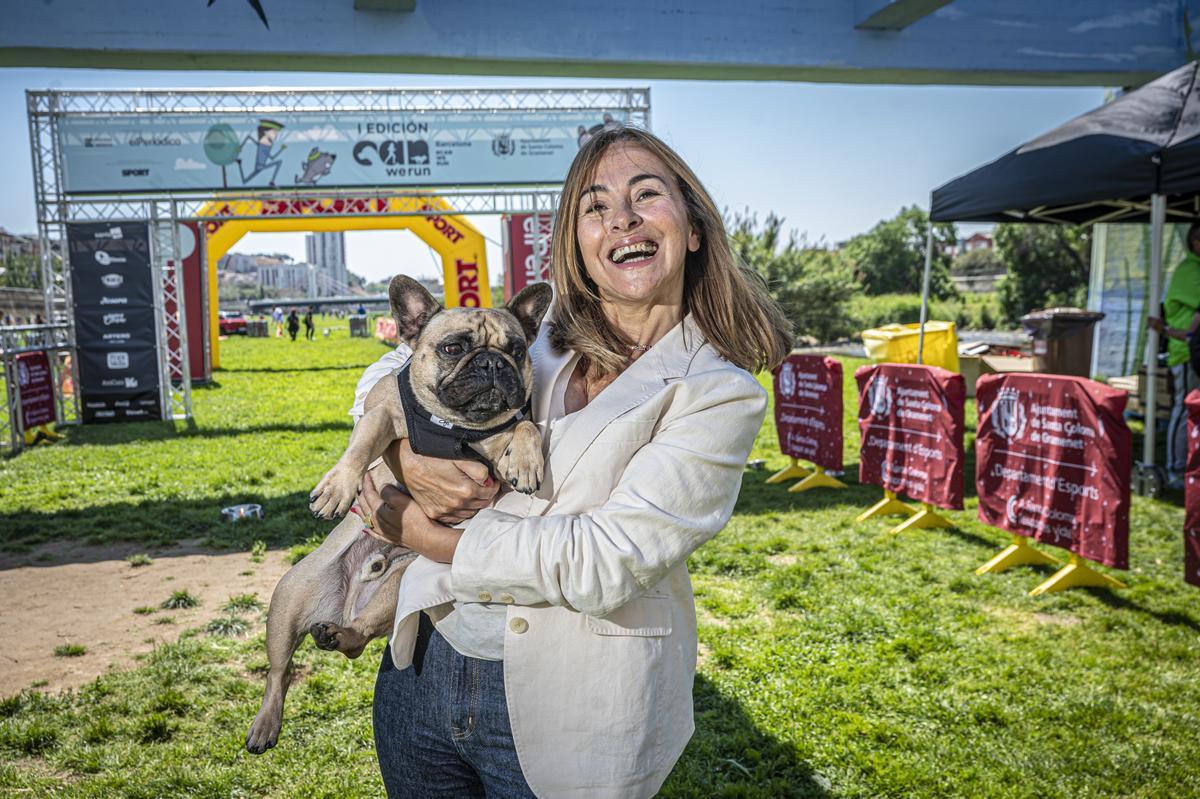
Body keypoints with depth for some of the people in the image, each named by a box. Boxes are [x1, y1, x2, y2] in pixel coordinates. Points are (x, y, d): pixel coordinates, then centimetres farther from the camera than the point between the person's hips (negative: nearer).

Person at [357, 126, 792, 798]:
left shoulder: (721, 393, -12)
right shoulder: (532, 338, 2)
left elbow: (606, 564, -21)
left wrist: (427, 537, -13)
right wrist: (408, 458, -11)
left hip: (569, 715, -4)